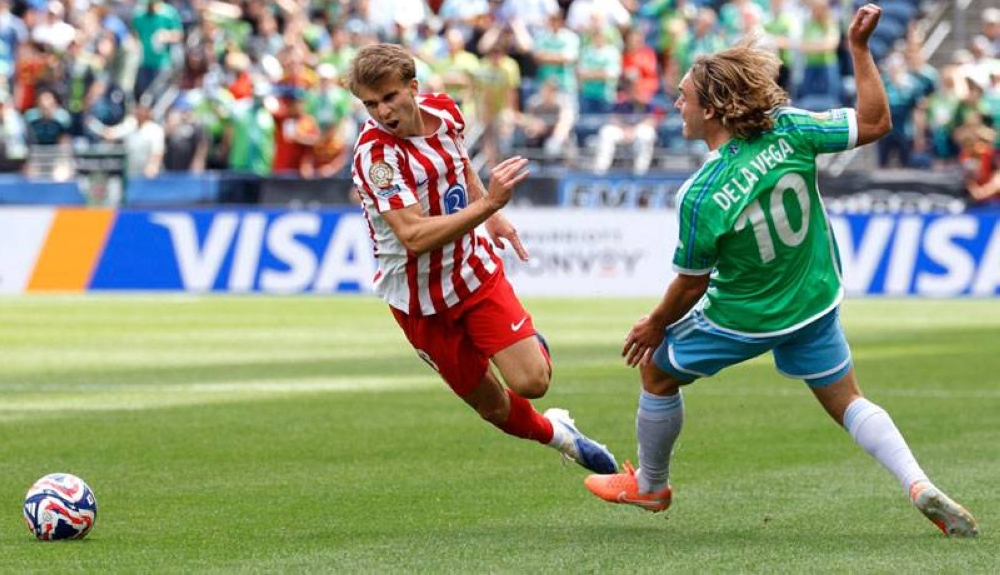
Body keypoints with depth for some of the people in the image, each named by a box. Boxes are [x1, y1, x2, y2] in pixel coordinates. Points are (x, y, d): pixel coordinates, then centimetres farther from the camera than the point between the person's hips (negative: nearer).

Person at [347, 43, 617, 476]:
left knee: (530, 382, -7)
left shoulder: (445, 111, -7)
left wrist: (492, 216, 13)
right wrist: (488, 204, -41)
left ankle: (535, 345, 28)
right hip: (420, 300, -4)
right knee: (491, 405, 6)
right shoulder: (375, 154, -27)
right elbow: (415, 236, -36)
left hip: (476, 272, 4)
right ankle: (553, 432, 36)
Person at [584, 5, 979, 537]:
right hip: (815, 303, 5)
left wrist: (655, 326, 2)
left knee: (657, 370, 20)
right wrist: (859, 48, -8)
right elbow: (874, 122, -10)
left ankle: (649, 485, 38)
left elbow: (692, 283, -16)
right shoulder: (788, 131, -20)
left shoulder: (700, 198, -30)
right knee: (846, 400, 18)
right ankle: (920, 487, -3)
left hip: (744, 318, -4)